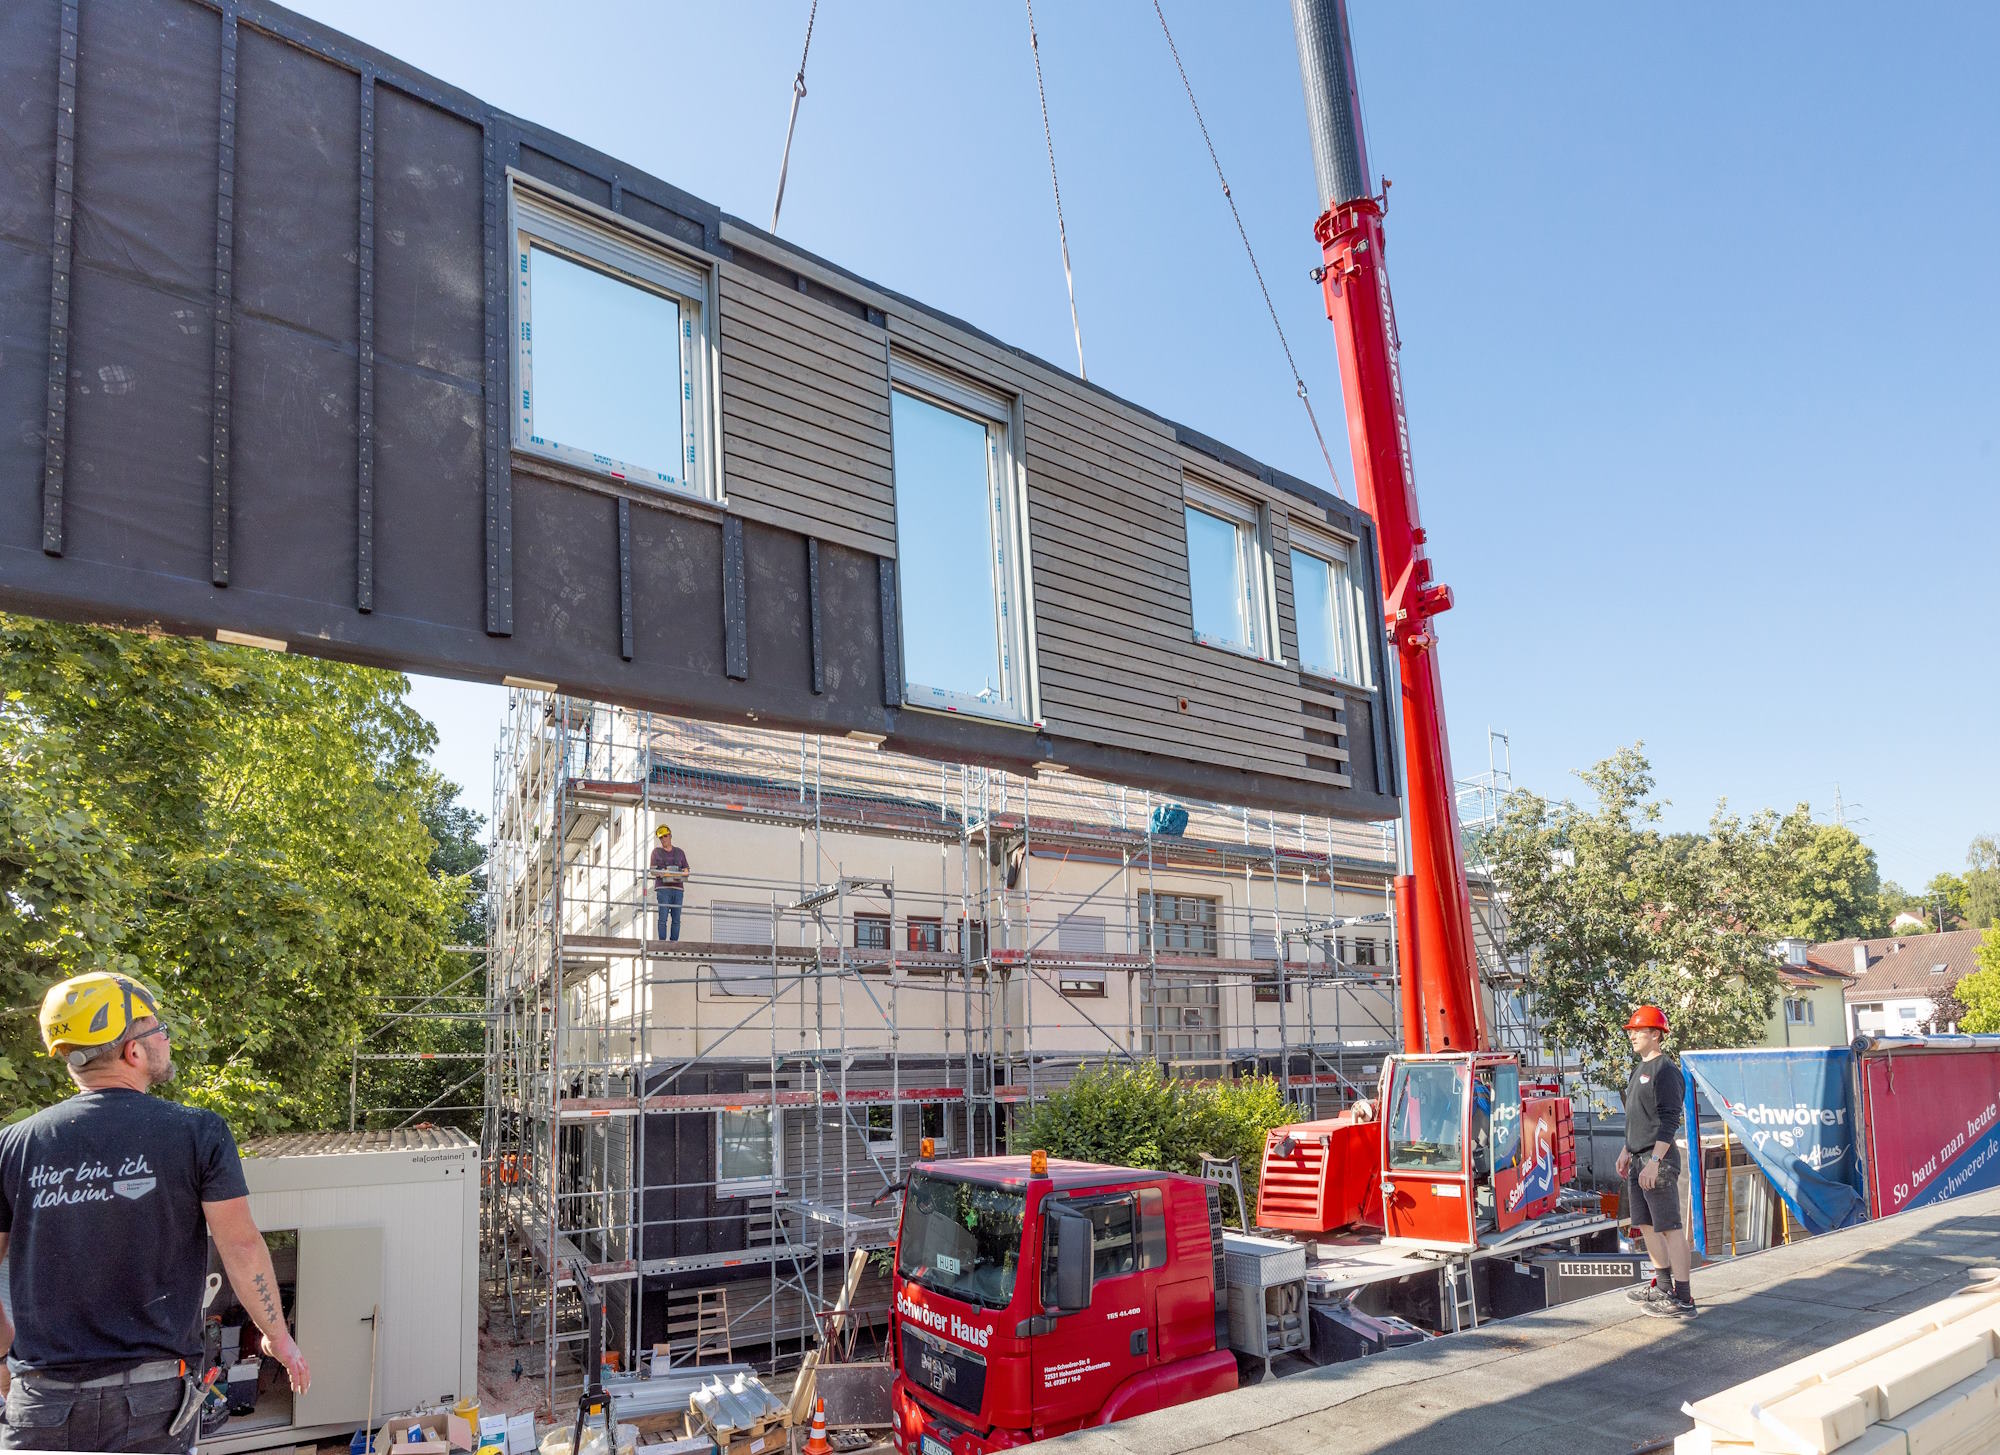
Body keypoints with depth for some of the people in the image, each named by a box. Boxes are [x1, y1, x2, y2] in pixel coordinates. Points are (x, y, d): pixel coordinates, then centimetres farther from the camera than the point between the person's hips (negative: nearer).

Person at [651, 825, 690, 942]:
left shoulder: (679, 852, 19)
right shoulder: (657, 851, 14)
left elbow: (686, 871, 15)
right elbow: (653, 870, 6)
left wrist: (681, 875, -9)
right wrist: (663, 874, -15)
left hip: (678, 888, 2)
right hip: (663, 888, -2)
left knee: (676, 919, -1)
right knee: (663, 917, -12)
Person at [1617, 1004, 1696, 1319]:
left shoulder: (1665, 1070, -13)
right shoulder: (1640, 1069, 16)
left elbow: (1669, 1120, -18)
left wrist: (1654, 1161, -23)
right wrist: (1627, 1151, 23)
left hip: (1658, 1159, -10)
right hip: (1638, 1159, 10)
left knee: (1670, 1227, -7)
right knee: (1645, 1224, 16)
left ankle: (1683, 1299, -4)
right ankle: (1663, 1285, 29)